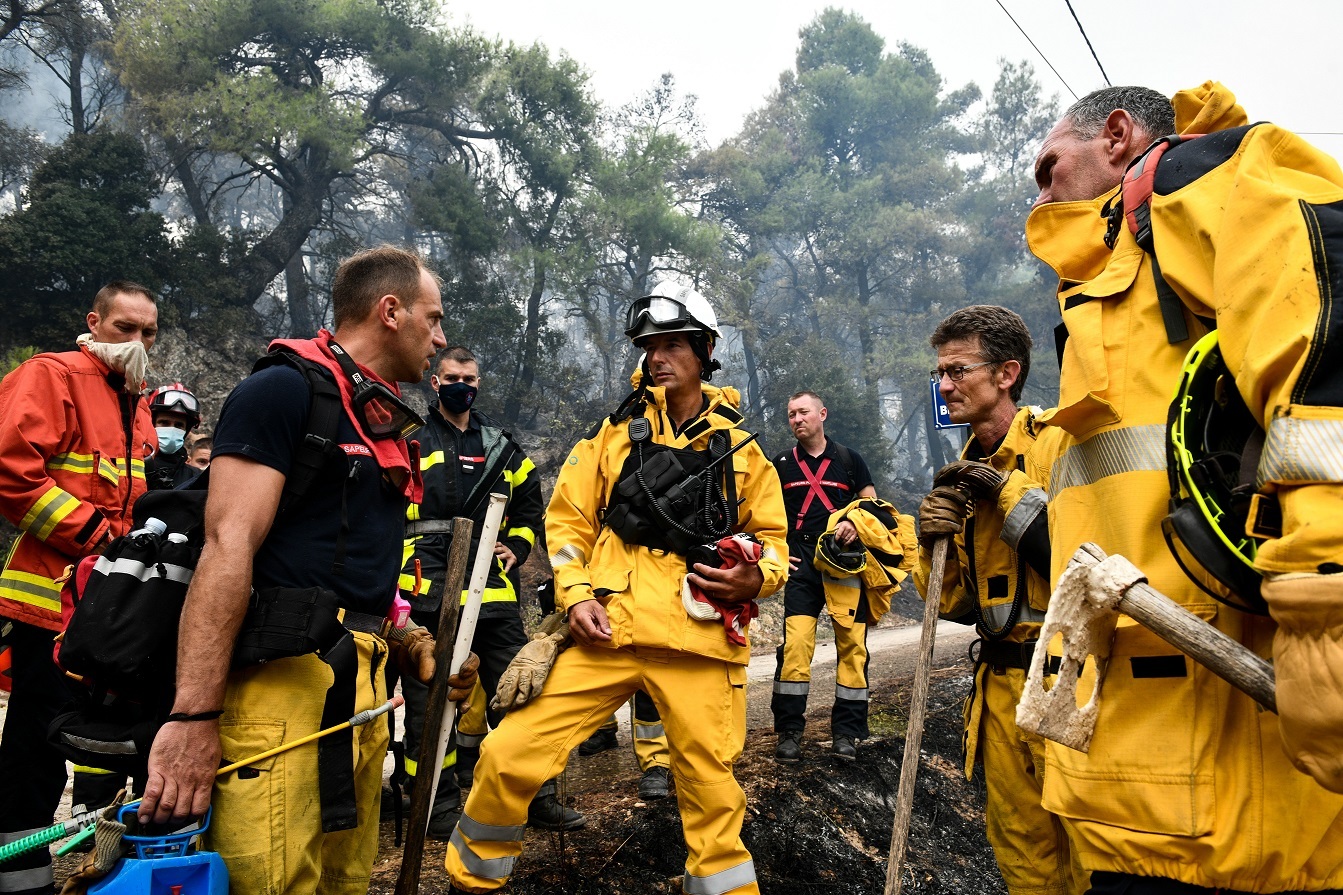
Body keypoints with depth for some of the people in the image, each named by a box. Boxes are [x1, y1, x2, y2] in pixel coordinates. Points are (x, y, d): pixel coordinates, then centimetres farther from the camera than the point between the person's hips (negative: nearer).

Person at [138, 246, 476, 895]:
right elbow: (228, 545, -16)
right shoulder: (285, 388, -7)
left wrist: (404, 642, 15)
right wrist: (194, 717, -22)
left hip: (361, 690, 9)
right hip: (283, 678, -8)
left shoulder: (384, 422, 20)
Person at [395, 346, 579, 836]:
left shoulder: (502, 447, 15)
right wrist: (396, 562, -6)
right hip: (425, 591, -3)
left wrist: (517, 546, 7)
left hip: (490, 588, 3)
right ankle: (439, 806, 17)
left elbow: (531, 503, 23)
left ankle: (536, 797, 18)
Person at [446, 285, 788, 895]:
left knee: (711, 793, 5)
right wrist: (576, 594, -5)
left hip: (699, 640, 0)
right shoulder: (617, 431, 12)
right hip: (606, 632, 1)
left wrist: (755, 577, -8)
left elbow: (770, 540, 15)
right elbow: (568, 518, 11)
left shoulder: (740, 449, 11)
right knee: (508, 756, -4)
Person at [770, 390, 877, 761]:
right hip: (802, 567, 0)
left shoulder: (849, 459, 9)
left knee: (852, 646, -1)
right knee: (795, 645, -10)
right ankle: (789, 732, -1)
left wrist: (857, 524, -12)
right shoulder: (782, 464, 11)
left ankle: (846, 732, 10)